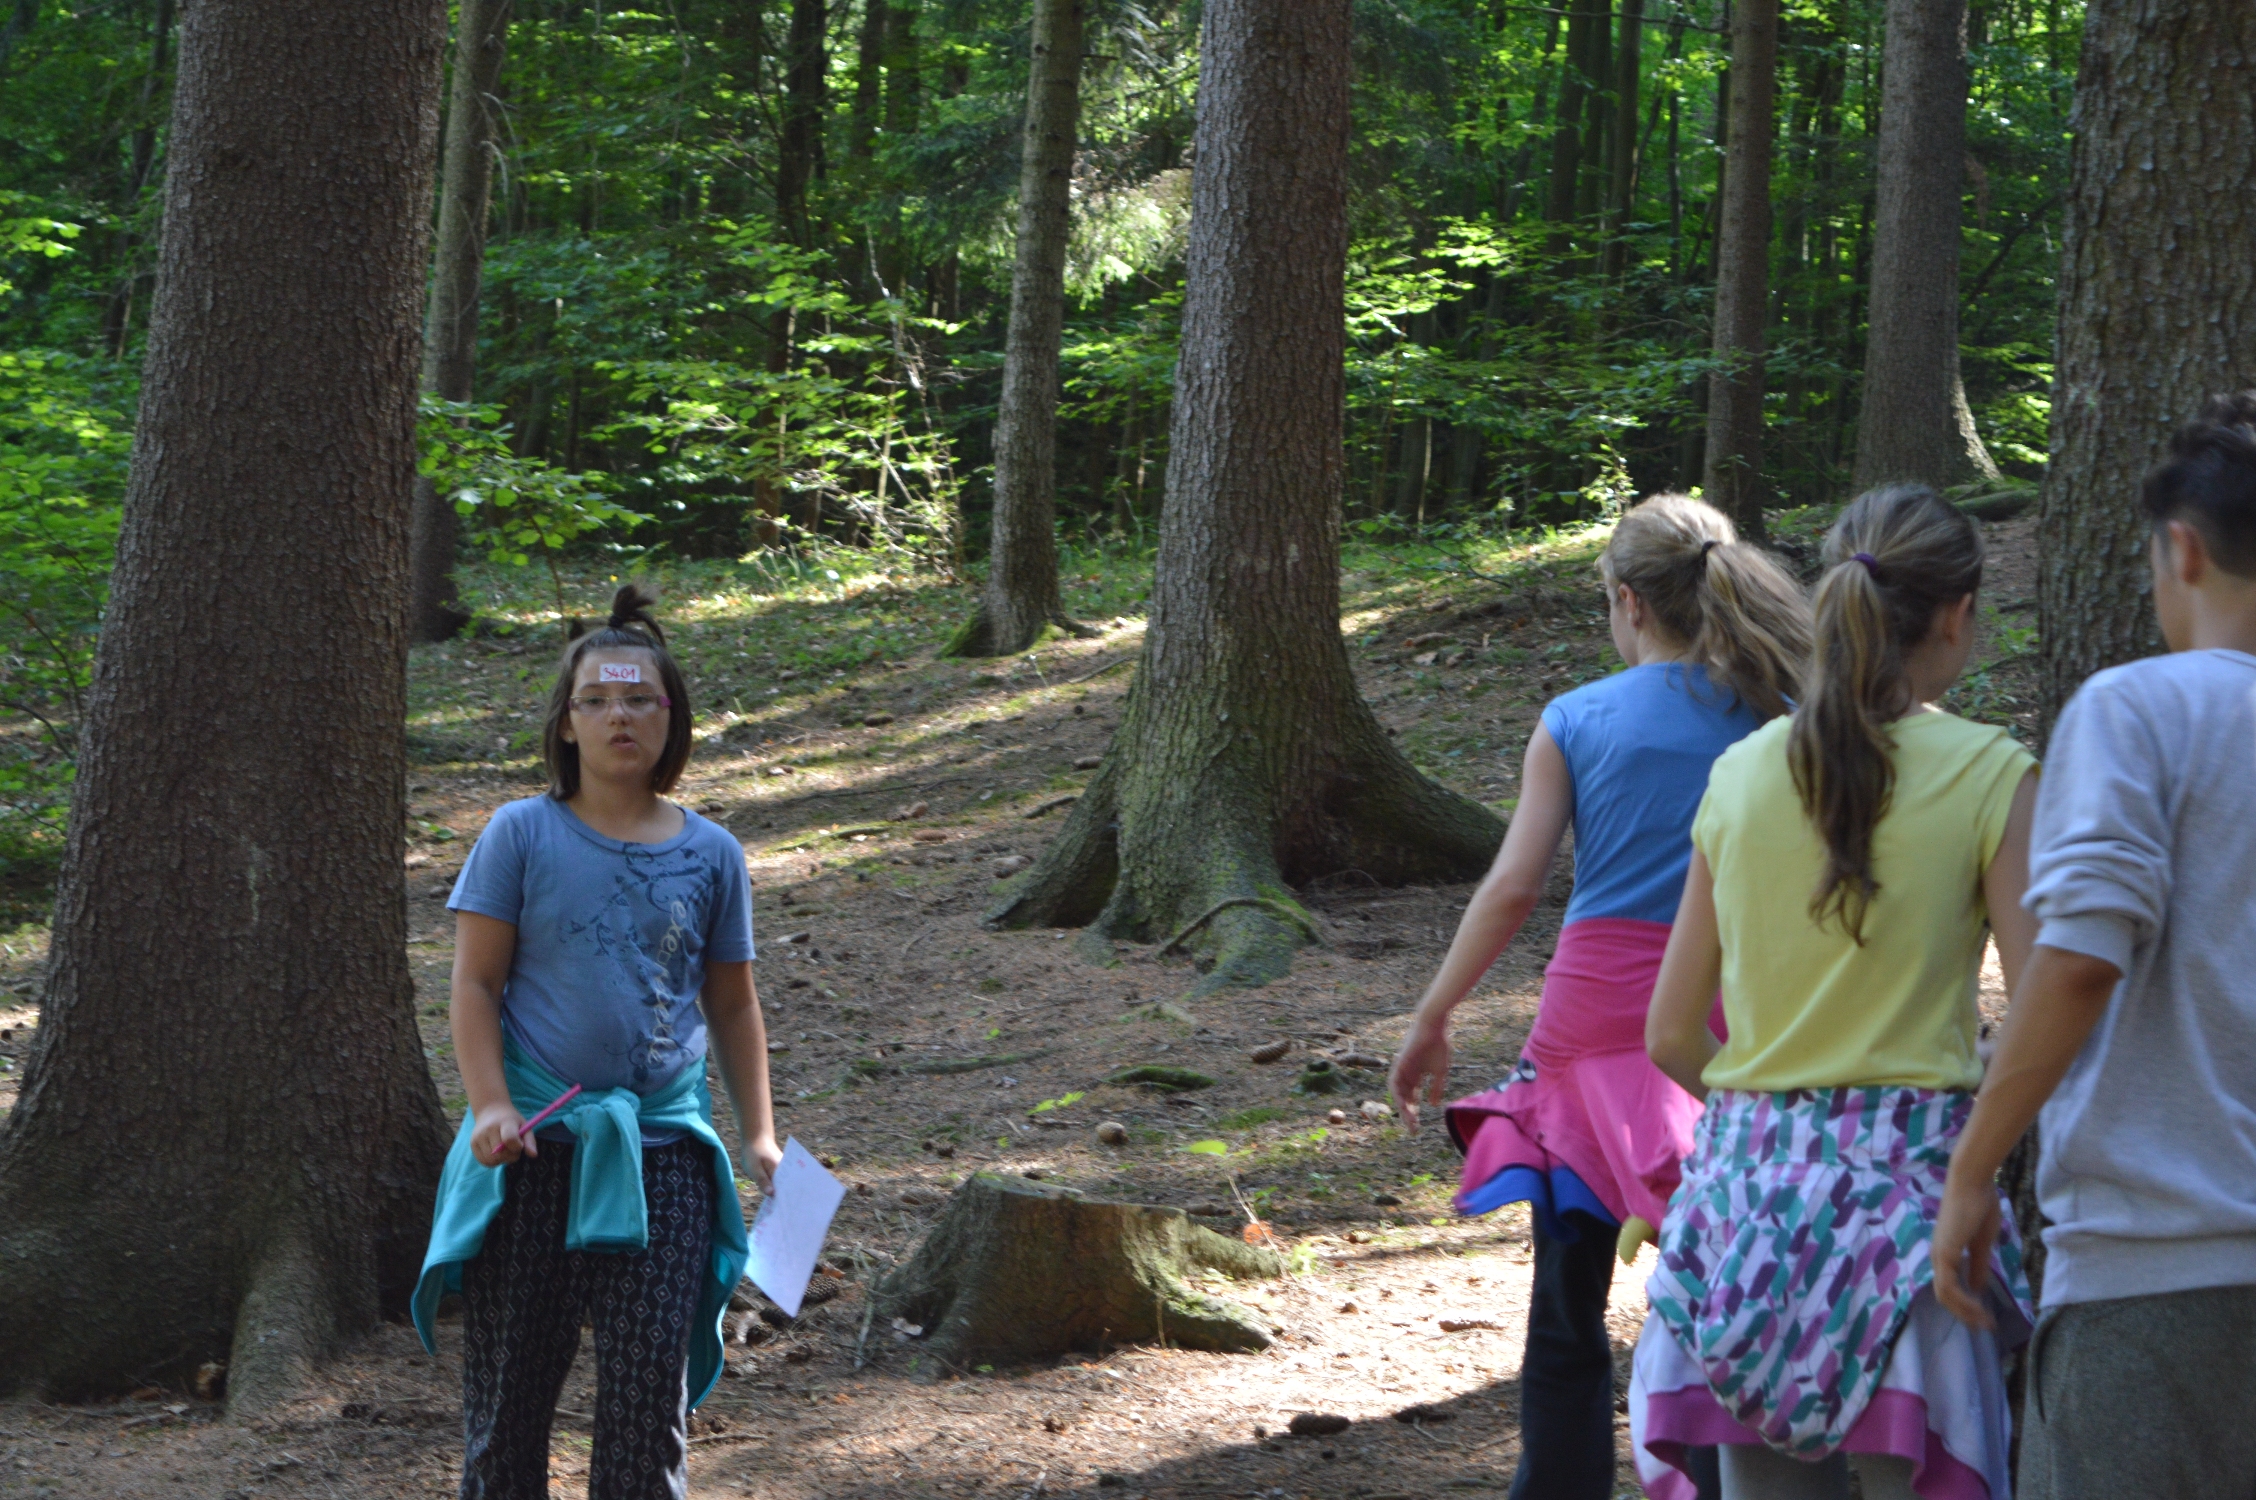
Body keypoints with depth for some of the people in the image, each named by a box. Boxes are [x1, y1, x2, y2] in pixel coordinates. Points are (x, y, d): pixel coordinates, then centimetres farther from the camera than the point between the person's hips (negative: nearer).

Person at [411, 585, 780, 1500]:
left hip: (661, 1148, 1)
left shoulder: (710, 856, 7)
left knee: (651, 1384, -3)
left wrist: (760, 1135, 8)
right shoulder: (522, 835, 1)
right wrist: (492, 1106, -13)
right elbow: (475, 985, 0)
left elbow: (732, 1005, 16)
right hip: (535, 1145, -1)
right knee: (509, 1377, 4)